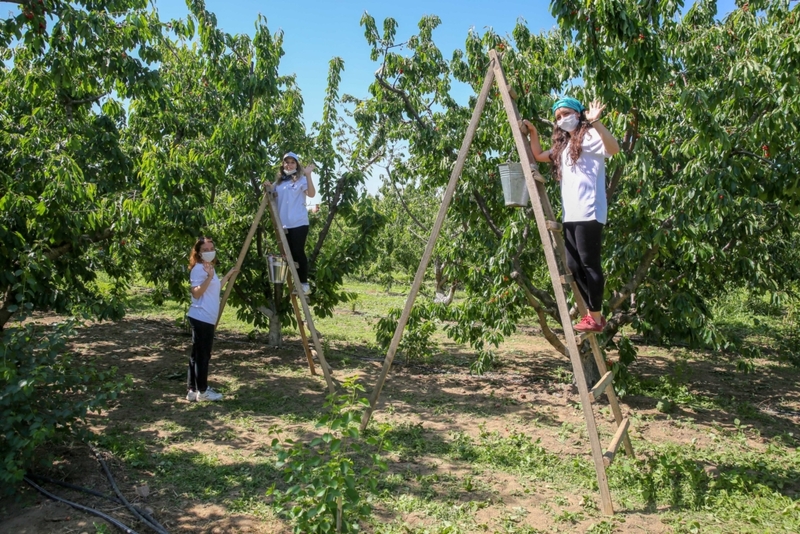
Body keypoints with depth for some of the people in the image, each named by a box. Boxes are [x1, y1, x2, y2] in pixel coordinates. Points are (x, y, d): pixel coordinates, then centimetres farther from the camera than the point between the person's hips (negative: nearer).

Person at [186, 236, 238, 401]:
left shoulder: (209, 267, 17)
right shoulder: (198, 268, -12)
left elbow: (214, 289, 25)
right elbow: (196, 293, -20)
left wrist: (228, 275, 26)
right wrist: (209, 277, -29)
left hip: (207, 318, 10)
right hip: (201, 318, -10)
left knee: (199, 355, 11)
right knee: (202, 355, -4)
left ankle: (193, 390, 16)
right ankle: (202, 391, 3)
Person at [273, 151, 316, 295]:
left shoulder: (301, 179, 0)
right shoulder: (279, 181, 15)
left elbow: (311, 194, -16)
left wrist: (308, 175, -23)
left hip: (299, 223, -5)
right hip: (283, 224, 6)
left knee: (298, 252, -7)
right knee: (289, 254, 8)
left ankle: (304, 284, 0)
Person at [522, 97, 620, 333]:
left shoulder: (589, 136, -2)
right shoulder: (563, 145, 22)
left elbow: (613, 148, -21)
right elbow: (539, 155, 32)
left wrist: (596, 122, -32)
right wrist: (533, 133, 19)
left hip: (588, 213, -9)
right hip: (571, 215, 9)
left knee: (589, 264, -8)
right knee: (574, 265, 7)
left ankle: (596, 318, -3)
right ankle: (592, 313, 15)